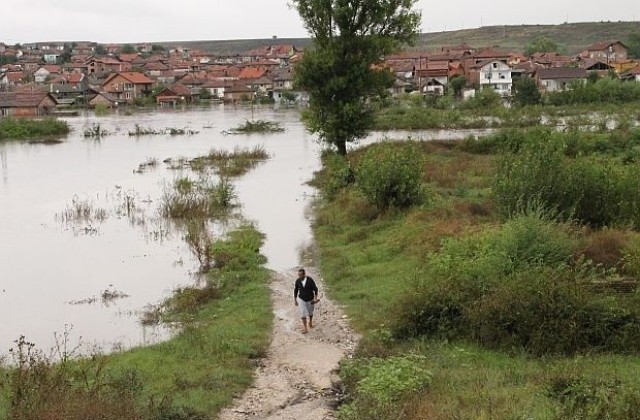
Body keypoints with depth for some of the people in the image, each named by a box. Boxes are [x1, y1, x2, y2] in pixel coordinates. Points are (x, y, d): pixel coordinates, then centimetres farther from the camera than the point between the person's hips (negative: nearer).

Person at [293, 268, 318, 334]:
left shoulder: (310, 280, -21)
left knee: (310, 312, 20)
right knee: (303, 313, -10)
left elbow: (315, 289, -13)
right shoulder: (297, 281, -14)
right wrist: (295, 300, 3)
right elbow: (295, 290, -1)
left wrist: (315, 298, -21)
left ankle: (310, 322, 51)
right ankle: (305, 328, -3)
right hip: (301, 299, 0)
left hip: (310, 299, 0)